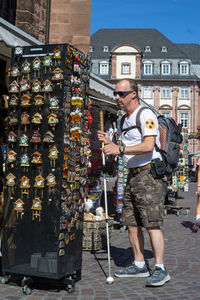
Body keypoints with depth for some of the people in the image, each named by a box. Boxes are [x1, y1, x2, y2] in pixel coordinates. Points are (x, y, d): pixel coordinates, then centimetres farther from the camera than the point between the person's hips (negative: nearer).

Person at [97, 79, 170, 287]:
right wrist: (109, 143, 6)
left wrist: (120, 149, -26)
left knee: (151, 223, -12)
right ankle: (139, 265, 18)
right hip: (132, 175, 9)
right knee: (131, 223, 8)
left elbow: (148, 146, -22)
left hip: (150, 173, -9)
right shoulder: (125, 120, 19)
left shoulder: (146, 115, -9)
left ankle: (160, 269, -6)